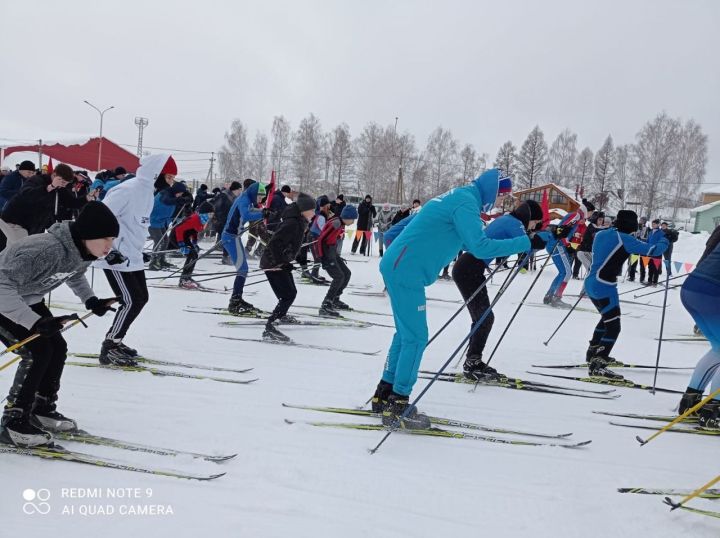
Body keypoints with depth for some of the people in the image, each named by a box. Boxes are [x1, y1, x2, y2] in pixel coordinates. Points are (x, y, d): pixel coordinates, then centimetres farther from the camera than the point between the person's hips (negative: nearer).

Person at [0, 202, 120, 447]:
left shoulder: (84, 251, -11)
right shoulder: (47, 250, -39)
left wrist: (91, 300, -2)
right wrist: (35, 323, -43)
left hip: (28, 300, 8)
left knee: (58, 348, 3)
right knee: (38, 351, -16)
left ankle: (42, 409, 22)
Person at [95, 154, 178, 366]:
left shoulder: (147, 191, 12)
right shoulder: (128, 189, -19)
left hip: (132, 256, 10)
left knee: (141, 299, 13)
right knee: (131, 302, -10)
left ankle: (115, 341, 25)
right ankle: (108, 348, 2)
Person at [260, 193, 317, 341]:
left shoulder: (299, 222, 7)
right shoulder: (292, 223, -24)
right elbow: (275, 243, -29)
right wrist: (280, 263, -24)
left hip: (281, 262, 10)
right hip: (273, 264, -10)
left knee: (291, 293, 23)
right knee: (288, 296, -16)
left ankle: (281, 316, 49)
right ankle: (269, 328, -17)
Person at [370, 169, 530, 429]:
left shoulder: (458, 198, 19)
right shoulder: (466, 203, -13)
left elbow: (467, 240, 31)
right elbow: (480, 248, -23)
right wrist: (523, 243, -15)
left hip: (397, 268, 11)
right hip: (406, 272, -11)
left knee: (406, 333, 16)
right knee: (416, 338, -6)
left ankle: (384, 396, 23)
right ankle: (397, 407, 0)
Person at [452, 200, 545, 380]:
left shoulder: (506, 219, 17)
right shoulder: (513, 223, -11)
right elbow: (526, 245, -25)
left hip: (467, 269, 10)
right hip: (469, 271, -10)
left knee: (482, 317, 14)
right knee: (485, 317, -6)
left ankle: (473, 362, 18)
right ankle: (472, 364, -1)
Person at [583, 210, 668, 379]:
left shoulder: (601, 234, 9)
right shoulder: (625, 239, -12)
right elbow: (653, 250, -10)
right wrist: (665, 240, 9)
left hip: (590, 283, 9)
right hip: (604, 287, -9)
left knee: (607, 318, 29)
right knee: (613, 327, -5)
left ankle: (593, 352, 40)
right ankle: (597, 366, -11)